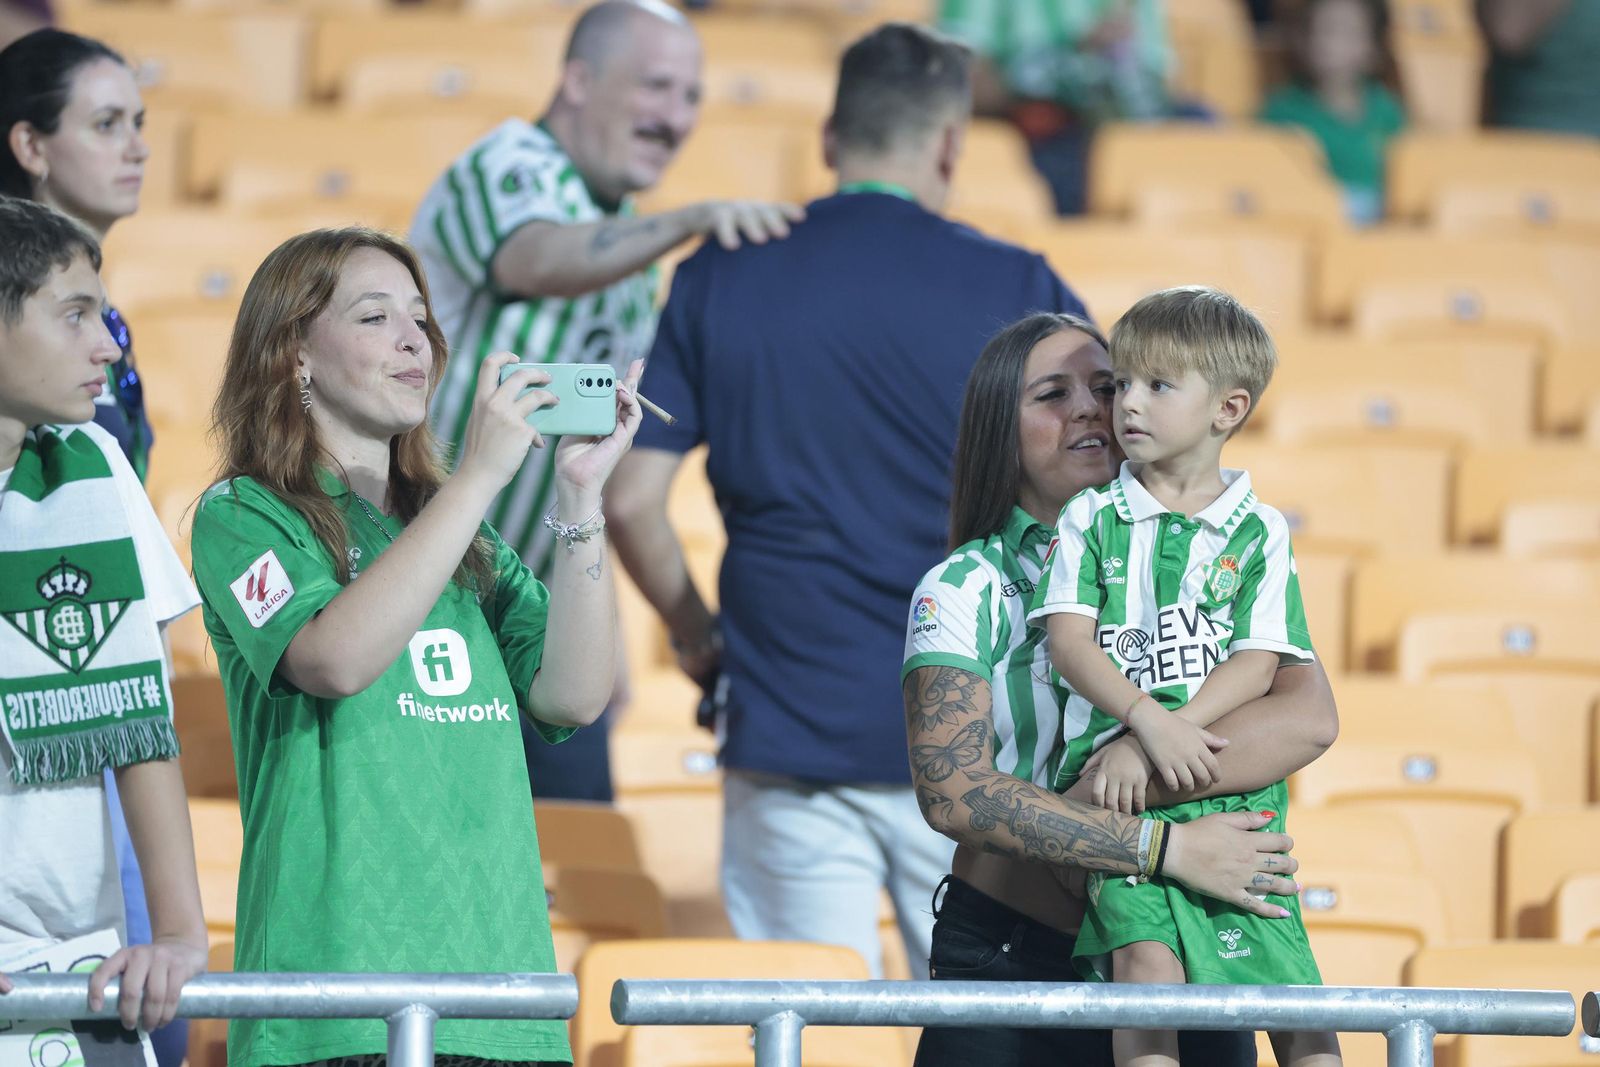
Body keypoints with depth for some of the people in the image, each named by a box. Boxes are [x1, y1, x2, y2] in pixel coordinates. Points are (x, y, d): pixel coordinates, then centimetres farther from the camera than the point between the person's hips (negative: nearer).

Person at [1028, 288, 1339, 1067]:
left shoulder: (1260, 533, 9)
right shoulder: (1092, 519, 12)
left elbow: (1257, 665, 0)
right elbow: (1069, 639, 2)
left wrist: (1154, 743, -12)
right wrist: (1150, 720, -15)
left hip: (1231, 784, 0)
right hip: (1121, 788, 0)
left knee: (1287, 980, -10)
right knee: (1145, 956, -22)